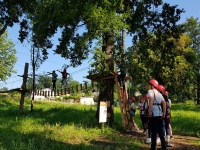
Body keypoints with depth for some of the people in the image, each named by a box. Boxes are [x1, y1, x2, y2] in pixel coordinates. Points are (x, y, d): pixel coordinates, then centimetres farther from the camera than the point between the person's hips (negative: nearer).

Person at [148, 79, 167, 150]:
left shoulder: (150, 91, -2)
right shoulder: (159, 93, 19)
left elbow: (151, 100, -21)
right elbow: (164, 102, 10)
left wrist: (150, 111, -22)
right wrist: (164, 112, 9)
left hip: (154, 114, -6)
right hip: (160, 114, 7)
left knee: (154, 131, -2)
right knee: (160, 130, 14)